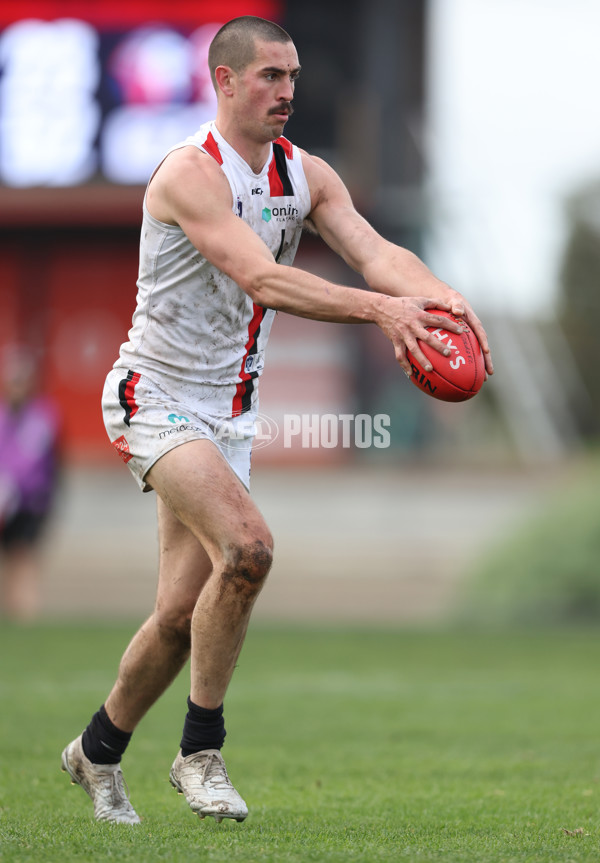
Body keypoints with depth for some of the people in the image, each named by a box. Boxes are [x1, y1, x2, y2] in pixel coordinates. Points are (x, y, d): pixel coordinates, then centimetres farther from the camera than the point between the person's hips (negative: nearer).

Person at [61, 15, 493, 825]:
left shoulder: (307, 175, 3)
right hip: (157, 399, -7)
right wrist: (377, 308, -45)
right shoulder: (191, 174, -20)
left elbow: (375, 251, -12)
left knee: (182, 614, 6)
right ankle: (200, 750, -14)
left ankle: (98, 751, 28)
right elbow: (262, 279, -33)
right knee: (247, 545, -27)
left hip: (228, 412, 7)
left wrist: (439, 295, -33)